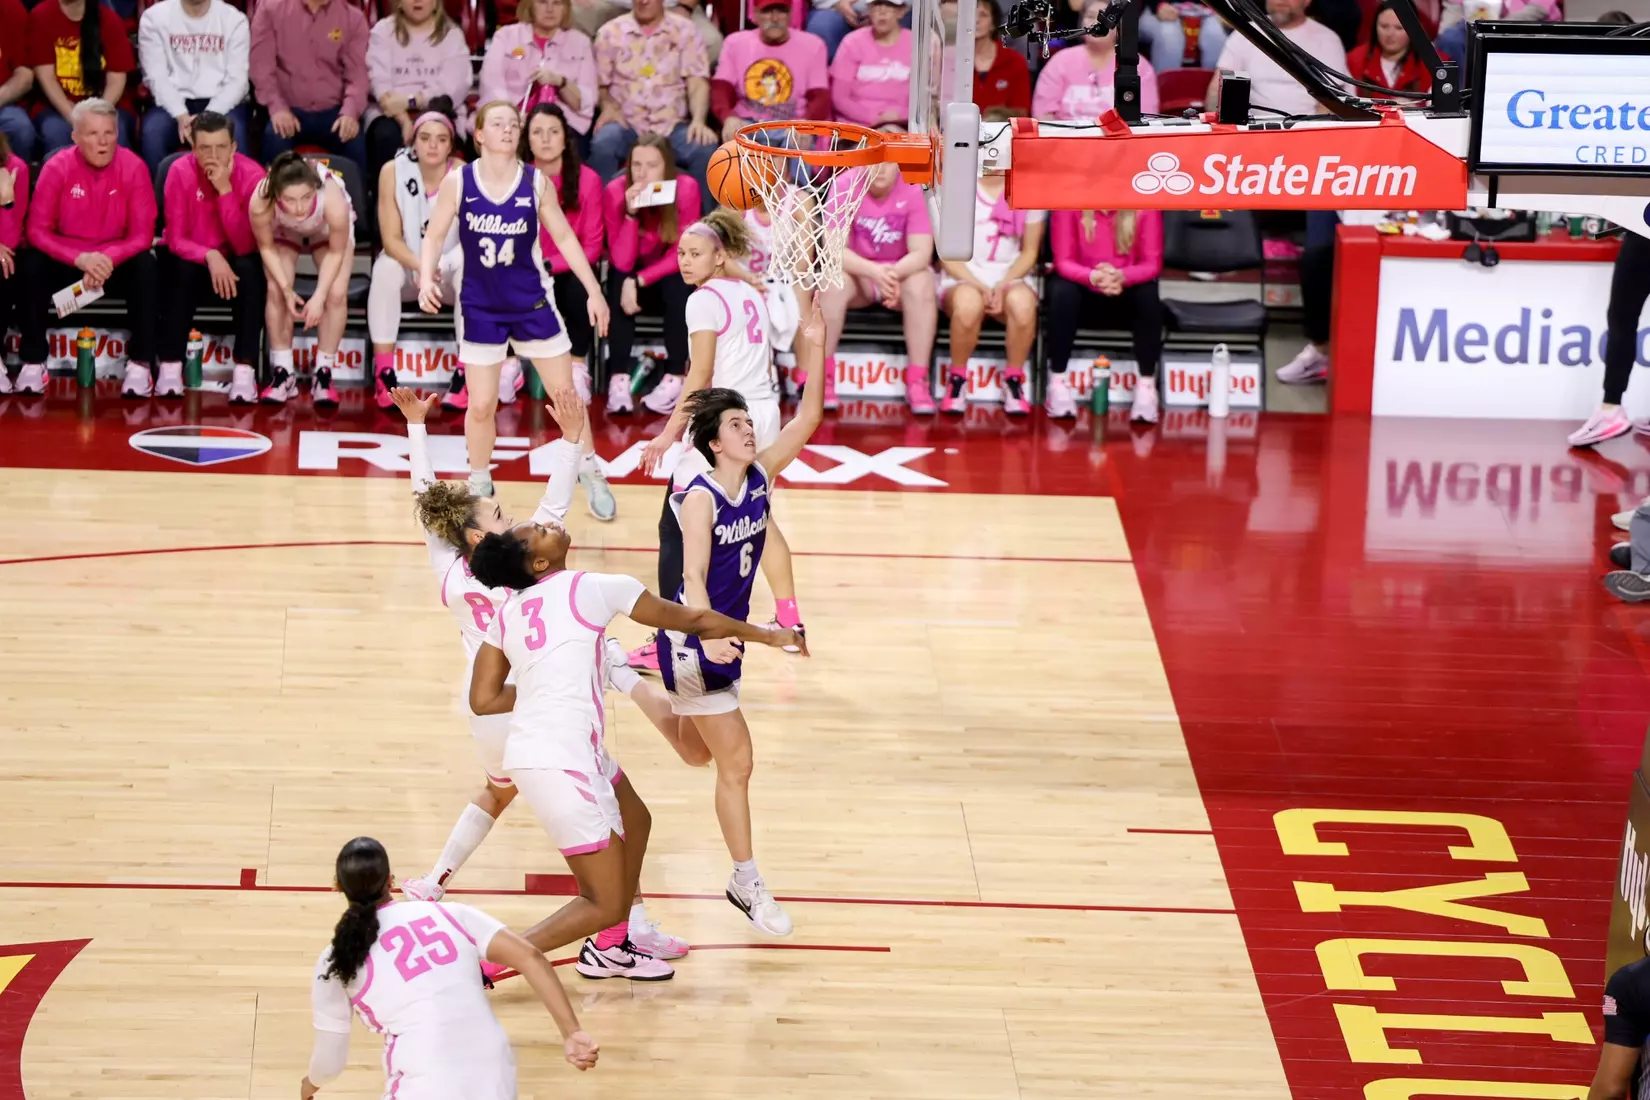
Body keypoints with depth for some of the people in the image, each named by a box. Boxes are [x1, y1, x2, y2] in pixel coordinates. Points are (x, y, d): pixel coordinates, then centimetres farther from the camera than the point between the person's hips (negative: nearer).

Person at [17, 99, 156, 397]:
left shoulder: (133, 167, -14)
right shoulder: (56, 168, -13)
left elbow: (142, 235, -14)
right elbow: (37, 231, -16)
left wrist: (108, 259, -33)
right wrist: (80, 258, -32)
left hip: (116, 262, 0)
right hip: (65, 260, 0)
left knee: (146, 266, -31)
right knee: (30, 264, -28)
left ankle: (140, 364, -24)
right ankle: (33, 362, -18)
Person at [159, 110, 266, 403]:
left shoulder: (251, 175, -19)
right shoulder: (180, 171, -17)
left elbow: (246, 245, -26)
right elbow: (175, 239, -18)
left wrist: (225, 190, -32)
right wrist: (210, 256, -36)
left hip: (235, 262, 0)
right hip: (194, 259, 0)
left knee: (250, 269, -32)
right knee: (181, 269, -32)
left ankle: (245, 371, -32)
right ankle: (170, 368, -27)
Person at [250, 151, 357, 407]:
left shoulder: (333, 201, -44)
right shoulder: (261, 201, -43)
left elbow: (336, 252, -25)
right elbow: (266, 247, -21)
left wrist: (319, 297, -30)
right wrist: (286, 288, -28)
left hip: (328, 232, -1)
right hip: (283, 232, 1)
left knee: (336, 293, -17)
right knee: (275, 290, -17)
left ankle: (324, 373, -2)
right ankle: (282, 372, -2)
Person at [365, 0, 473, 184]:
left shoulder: (452, 34, 11)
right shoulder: (383, 31, 11)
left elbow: (454, 87, -4)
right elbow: (379, 81, -4)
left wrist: (410, 101, -18)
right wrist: (404, 119, -21)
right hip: (391, 113, 0)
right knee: (386, 134, -33)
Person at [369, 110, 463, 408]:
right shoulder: (393, 172, -16)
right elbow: (390, 239, -18)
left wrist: (437, 267, -37)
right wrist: (419, 266, -38)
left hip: (448, 269, 0)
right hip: (406, 264, 0)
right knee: (386, 267, -31)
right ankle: (383, 372, -29)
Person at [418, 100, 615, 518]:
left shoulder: (536, 182, -7)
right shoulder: (458, 181, -9)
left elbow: (564, 237, 2)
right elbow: (434, 235, -3)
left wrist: (594, 291, -1)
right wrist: (427, 279, -21)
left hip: (532, 303, 1)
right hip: (480, 307, -1)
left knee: (565, 393, 6)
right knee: (481, 405, 0)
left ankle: (591, 474, 25)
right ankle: (479, 486, 21)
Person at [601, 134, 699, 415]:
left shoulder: (686, 189, -21)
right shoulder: (616, 191, -20)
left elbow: (681, 254, -18)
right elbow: (622, 261, -24)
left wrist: (640, 281, -29)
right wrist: (631, 213, -37)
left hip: (668, 276, 0)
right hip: (632, 273, 0)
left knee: (678, 285, -33)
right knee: (620, 281, -32)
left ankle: (675, 378, -27)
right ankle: (619, 378, -33)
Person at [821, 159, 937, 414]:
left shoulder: (912, 190, -15)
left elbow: (921, 252, -19)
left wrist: (895, 272, -42)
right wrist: (873, 271, -38)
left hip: (903, 271, 0)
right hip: (857, 271, 0)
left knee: (921, 285, -32)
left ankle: (917, 383, -27)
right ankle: (822, 379, -23)